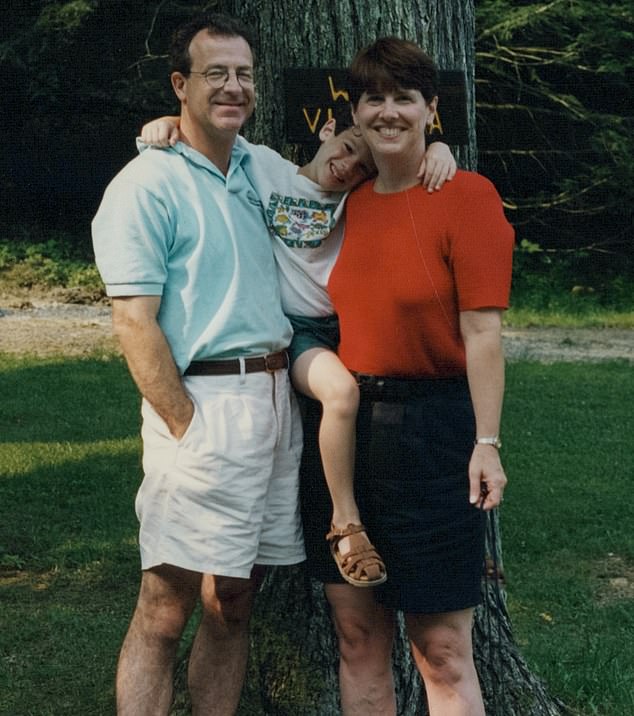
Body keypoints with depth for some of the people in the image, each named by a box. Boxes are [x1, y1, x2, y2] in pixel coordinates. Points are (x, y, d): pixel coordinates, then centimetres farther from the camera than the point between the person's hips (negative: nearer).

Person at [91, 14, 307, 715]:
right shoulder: (146, 184, -6)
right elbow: (134, 322, -11)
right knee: (165, 609, -5)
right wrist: (188, 429, -17)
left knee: (233, 602, 12)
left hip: (276, 399, 7)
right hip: (205, 404, -7)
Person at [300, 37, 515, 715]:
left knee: (442, 653, 0)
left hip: (432, 430, -6)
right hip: (344, 426, 6)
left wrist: (487, 443, -17)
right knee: (357, 639, 11)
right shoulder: (346, 202, 9)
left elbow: (482, 332, -12)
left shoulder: (467, 195, -9)